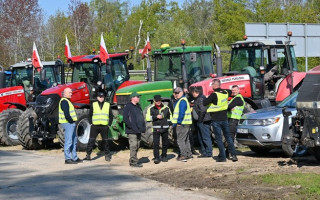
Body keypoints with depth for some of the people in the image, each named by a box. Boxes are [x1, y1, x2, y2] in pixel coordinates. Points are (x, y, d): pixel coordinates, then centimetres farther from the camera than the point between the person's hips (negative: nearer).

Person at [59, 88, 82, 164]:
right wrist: (71, 121, -15)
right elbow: (66, 114, -23)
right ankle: (68, 159, -7)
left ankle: (74, 158, 23)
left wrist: (73, 121, 11)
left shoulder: (67, 101, 19)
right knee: (68, 141, -9)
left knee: (74, 141, 16)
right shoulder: (64, 101, -14)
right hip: (68, 123, -11)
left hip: (71, 123, 11)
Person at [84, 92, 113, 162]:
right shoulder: (93, 105, 6)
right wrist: (91, 123, 2)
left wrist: (109, 124, 4)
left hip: (104, 126, 0)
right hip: (95, 126, 0)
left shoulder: (108, 105, 8)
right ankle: (88, 155, -1)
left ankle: (107, 155, 14)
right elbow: (90, 115, 11)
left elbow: (111, 116, 12)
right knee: (91, 140, -4)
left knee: (105, 141, 5)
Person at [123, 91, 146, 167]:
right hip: (132, 131, -8)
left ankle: (132, 161, 20)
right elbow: (125, 119, -14)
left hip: (138, 131, 8)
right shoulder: (128, 107, -8)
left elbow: (142, 117, 22)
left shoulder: (138, 106, 17)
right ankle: (134, 162, -8)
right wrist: (132, 127, -18)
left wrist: (143, 127, 9)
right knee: (133, 146, -10)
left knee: (137, 146, 11)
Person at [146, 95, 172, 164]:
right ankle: (156, 158, -7)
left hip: (165, 128, 3)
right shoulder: (151, 109, 0)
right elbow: (147, 118, -8)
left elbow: (170, 117, 21)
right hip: (156, 129, -3)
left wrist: (169, 124, 8)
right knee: (156, 143, -9)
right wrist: (156, 117, -16)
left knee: (165, 143, 10)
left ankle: (164, 156, 23)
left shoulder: (166, 108, 9)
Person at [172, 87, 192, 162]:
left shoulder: (182, 101, -15)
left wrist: (178, 122, -18)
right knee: (186, 139, 16)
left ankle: (183, 155, -9)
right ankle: (188, 154, 23)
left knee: (180, 140, -8)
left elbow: (182, 113, -22)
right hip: (185, 124, 11)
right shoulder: (179, 100, 18)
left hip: (182, 124, -11)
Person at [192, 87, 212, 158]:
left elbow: (203, 110, -25)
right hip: (200, 121, 11)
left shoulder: (201, 99, -17)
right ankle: (204, 152, 22)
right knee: (201, 137, 16)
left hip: (203, 121, -11)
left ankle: (208, 153, -4)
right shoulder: (198, 98, 16)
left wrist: (200, 119, -19)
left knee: (206, 137, -7)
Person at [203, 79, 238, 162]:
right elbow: (230, 91, 27)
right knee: (228, 136, 14)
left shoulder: (214, 95, -18)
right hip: (224, 118, 6)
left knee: (219, 138, 1)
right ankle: (233, 155, 12)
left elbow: (204, 103, -19)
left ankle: (222, 156, 1)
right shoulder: (225, 92, 3)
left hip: (216, 120, -6)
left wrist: (206, 98, 0)